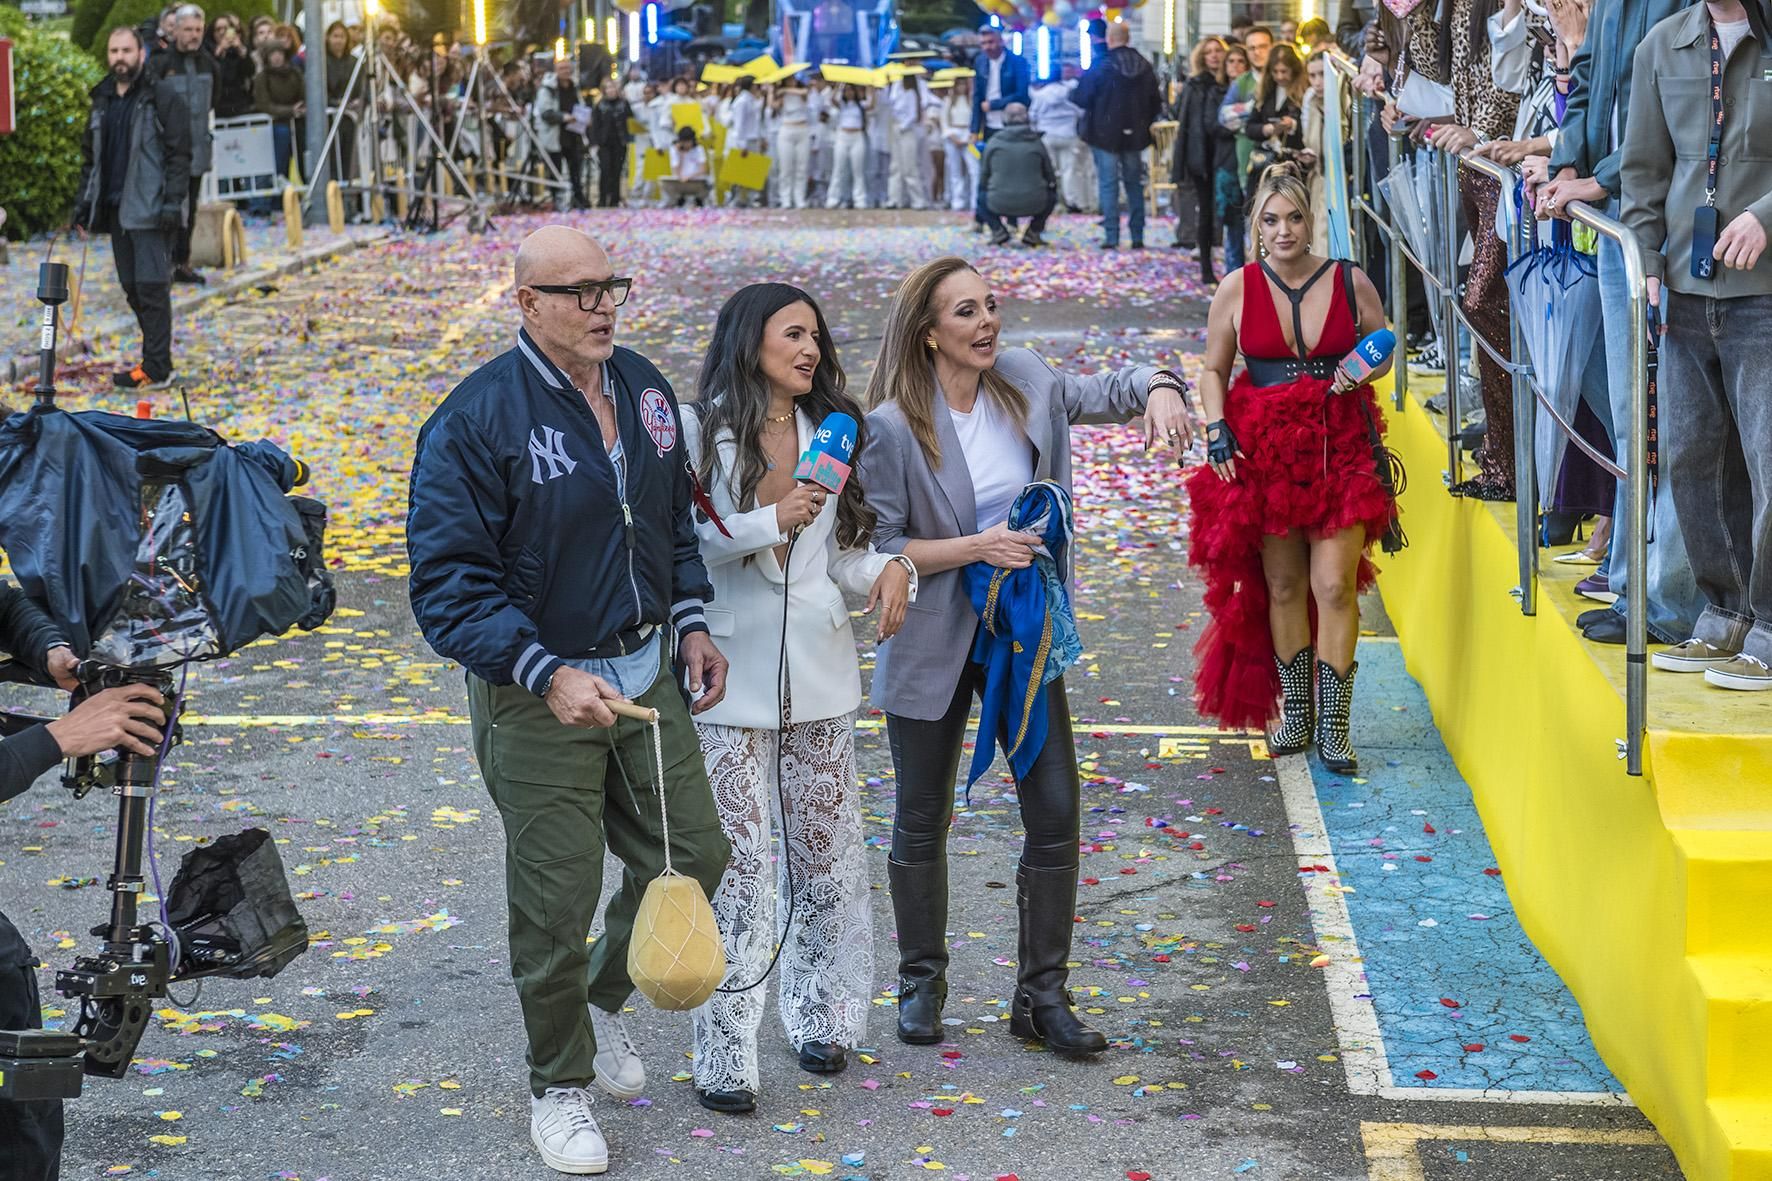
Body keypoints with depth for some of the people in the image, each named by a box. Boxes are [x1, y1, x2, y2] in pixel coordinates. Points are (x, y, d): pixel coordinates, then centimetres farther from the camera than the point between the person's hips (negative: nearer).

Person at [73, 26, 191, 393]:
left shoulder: (163, 99, -6)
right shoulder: (102, 101, 16)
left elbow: (179, 154, -10)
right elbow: (90, 154, 22)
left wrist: (172, 201, -18)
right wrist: (83, 199, 15)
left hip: (150, 209, -7)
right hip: (116, 207, 7)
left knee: (151, 286, -11)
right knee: (132, 287, 8)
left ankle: (156, 369, -10)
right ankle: (157, 358, 15)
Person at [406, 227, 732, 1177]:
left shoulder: (642, 387, 3)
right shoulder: (477, 418, -17)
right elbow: (449, 582, -19)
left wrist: (690, 621, 9)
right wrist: (547, 676, -26)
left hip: (646, 675, 6)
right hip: (539, 694, -6)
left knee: (692, 856, 11)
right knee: (557, 899, 4)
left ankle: (601, 1000, 38)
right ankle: (559, 1083, 26)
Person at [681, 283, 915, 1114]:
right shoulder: (700, 434, -6)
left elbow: (842, 546, 14)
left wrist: (887, 568, -6)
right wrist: (768, 524, -21)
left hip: (818, 672, 5)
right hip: (728, 675, -5)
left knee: (826, 853, 11)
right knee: (735, 866, -6)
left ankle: (819, 1016, 30)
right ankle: (725, 1053, 3)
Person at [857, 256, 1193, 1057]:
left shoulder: (1024, 382, -3)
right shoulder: (892, 427, -17)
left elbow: (1108, 391, 10)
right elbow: (877, 548, -14)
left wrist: (1158, 390, -12)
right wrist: (977, 547, -23)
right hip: (933, 643, -4)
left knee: (1056, 814, 1)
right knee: (923, 823, 11)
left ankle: (1042, 995, 16)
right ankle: (922, 983, 32)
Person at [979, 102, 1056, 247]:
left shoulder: (994, 142, -1)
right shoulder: (1036, 143, 0)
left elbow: (983, 180, 8)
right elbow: (1050, 178, 10)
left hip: (1000, 205, 0)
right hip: (1034, 206, 0)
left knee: (982, 194, 31)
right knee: (1052, 194, 31)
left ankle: (998, 231, 9)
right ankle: (1033, 232, 15)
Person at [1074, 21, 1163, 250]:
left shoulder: (1100, 67, -13)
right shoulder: (1145, 67, 2)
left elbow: (1082, 98, -9)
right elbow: (1156, 102, 7)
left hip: (1105, 135, -4)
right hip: (1134, 135, 4)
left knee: (1108, 183, 0)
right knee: (1134, 183, 11)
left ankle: (1111, 235, -6)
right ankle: (1137, 235, 10)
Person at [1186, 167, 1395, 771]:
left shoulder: (1351, 282, 0)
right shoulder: (1237, 289, 1)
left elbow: (1383, 351, 14)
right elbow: (1213, 370, 10)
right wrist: (1217, 432, -5)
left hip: (1339, 446, -1)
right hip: (1264, 449, 1)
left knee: (1335, 585, -8)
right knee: (1282, 585, 9)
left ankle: (1333, 727, 0)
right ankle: (1296, 714, 24)